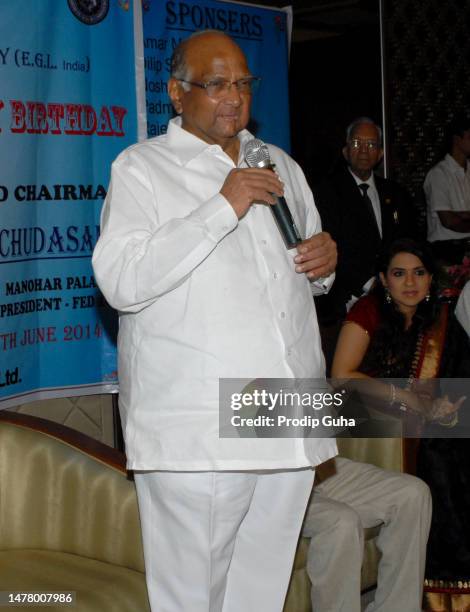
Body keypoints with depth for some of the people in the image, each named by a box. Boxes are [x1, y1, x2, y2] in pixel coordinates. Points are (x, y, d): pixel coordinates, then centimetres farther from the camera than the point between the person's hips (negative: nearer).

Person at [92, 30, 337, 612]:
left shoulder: (281, 166, 20)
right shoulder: (141, 167, 0)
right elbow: (121, 283, -14)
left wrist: (325, 261, 4)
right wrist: (223, 207, -17)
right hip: (197, 435, -5)